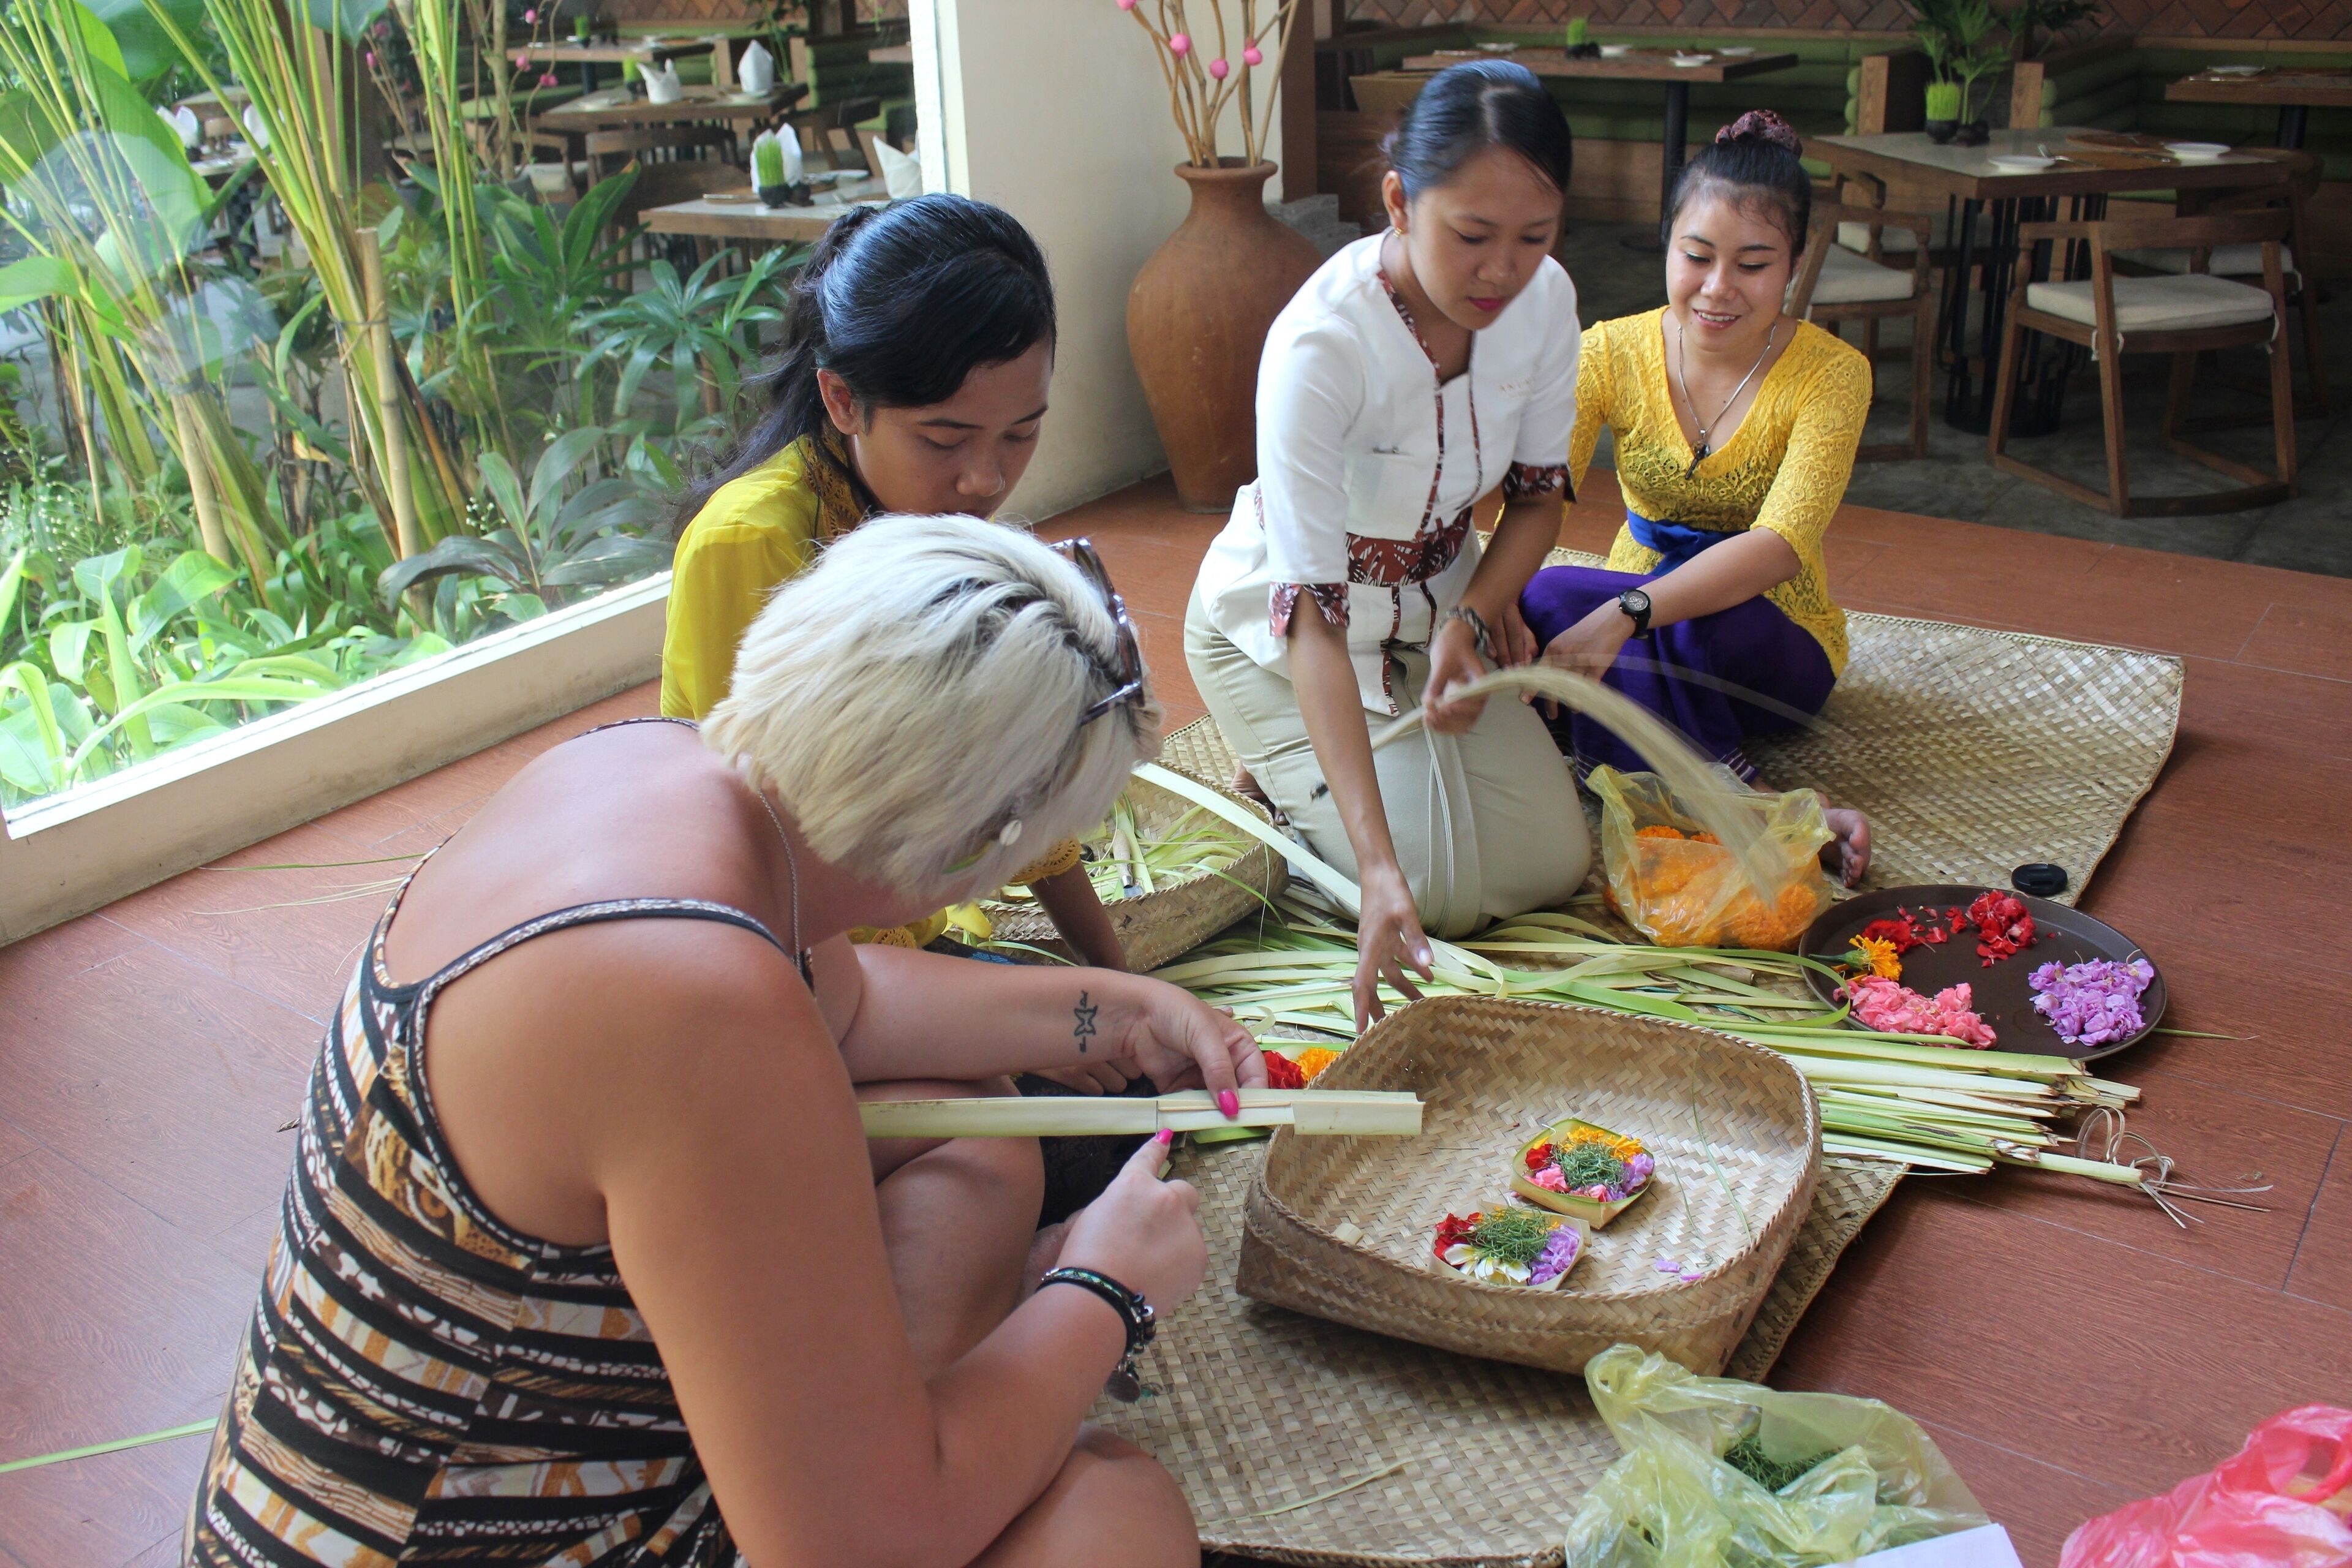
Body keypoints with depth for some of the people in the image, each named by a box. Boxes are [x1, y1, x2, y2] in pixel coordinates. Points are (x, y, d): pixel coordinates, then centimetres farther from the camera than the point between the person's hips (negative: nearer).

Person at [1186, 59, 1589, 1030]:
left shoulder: (1544, 299, -17)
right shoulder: (1320, 346, -35)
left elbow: (1538, 492, -1)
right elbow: (1312, 614, -38)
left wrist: (1471, 620, -22)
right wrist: (1378, 864, -45)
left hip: (1438, 607, 5)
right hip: (1278, 630, -5)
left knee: (1550, 866, -6)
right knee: (1447, 892, -16)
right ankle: (1293, 778, 12)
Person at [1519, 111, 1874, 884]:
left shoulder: (1830, 373, -14)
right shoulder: (1613, 353, -7)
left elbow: (1780, 545, -29)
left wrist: (1627, 614, -45)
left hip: (1772, 646, -3)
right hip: (1639, 644, 4)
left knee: (1684, 620, -37)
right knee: (1539, 596, -32)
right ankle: (1762, 810, -31)